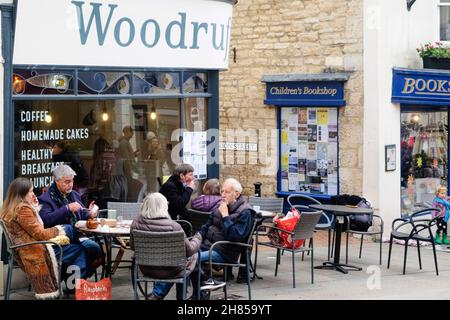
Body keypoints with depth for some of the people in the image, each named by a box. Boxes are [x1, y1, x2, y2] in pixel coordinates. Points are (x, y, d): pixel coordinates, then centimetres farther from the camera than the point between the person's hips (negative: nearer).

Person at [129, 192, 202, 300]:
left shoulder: (136, 223, -13)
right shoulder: (173, 226, -23)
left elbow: (133, 246, 3)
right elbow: (189, 250, -11)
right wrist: (197, 238, 9)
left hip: (146, 269, 4)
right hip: (169, 271, -4)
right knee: (194, 255, 22)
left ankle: (157, 294, 17)